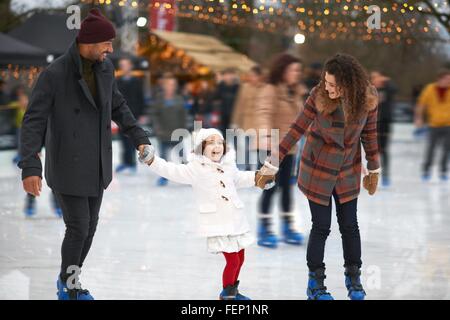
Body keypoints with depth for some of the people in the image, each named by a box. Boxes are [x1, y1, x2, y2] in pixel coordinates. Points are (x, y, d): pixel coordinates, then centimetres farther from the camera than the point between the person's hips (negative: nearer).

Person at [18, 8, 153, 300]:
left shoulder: (105, 68, -2)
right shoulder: (54, 74, -21)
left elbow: (118, 106, 15)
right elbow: (34, 121, -20)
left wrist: (139, 137, 6)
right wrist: (30, 167, -28)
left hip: (97, 164, 6)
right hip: (67, 166, -6)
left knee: (90, 225, 12)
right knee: (78, 227, -4)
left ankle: (71, 281, 31)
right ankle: (68, 285, 18)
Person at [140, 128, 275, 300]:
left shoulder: (229, 165, 8)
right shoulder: (196, 169, -12)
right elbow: (172, 171, -20)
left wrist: (256, 178, 25)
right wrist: (152, 160, -31)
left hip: (237, 220, 7)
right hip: (217, 224, -7)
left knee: (240, 258, 15)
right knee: (232, 260, -9)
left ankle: (233, 291, 35)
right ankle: (226, 294, 12)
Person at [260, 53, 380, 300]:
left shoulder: (367, 99, -16)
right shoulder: (319, 95, -22)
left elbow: (369, 134, -2)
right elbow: (296, 129, -16)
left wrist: (373, 171, 7)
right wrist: (272, 163, -17)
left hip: (348, 172, 2)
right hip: (317, 169, -2)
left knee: (349, 225, 8)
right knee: (321, 227, 2)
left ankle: (354, 279, 27)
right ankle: (315, 283, 17)